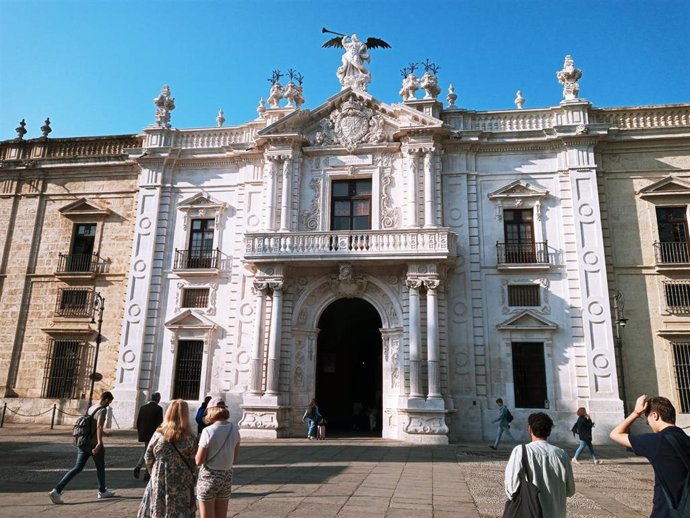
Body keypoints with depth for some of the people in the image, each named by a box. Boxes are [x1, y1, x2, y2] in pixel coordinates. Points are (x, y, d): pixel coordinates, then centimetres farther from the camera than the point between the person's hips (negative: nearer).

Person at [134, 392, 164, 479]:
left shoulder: (143, 408, 4)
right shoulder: (158, 408, -13)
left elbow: (138, 422, 7)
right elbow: (160, 423, -14)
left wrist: (139, 433, 19)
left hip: (144, 434, 5)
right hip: (154, 435, -5)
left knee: (146, 451, 22)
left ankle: (138, 467, 1)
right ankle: (148, 474, 13)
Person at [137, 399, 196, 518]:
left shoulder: (158, 435, -9)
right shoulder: (189, 439, -13)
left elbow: (148, 459, 0)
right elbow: (193, 464, -8)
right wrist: (189, 477, 9)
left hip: (159, 483, 2)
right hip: (181, 485, -2)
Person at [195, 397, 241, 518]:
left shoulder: (208, 431, -18)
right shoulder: (234, 429, -1)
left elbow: (199, 461, -14)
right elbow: (236, 456, 8)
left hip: (209, 476, -5)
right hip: (227, 475, 5)